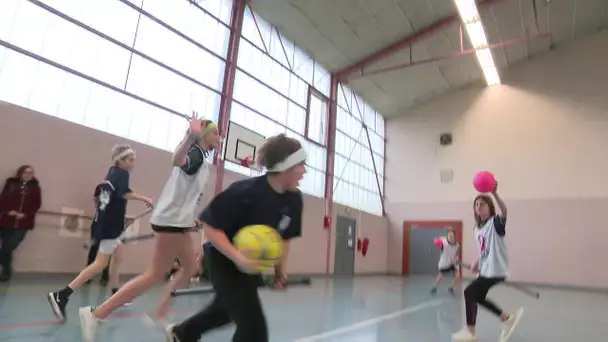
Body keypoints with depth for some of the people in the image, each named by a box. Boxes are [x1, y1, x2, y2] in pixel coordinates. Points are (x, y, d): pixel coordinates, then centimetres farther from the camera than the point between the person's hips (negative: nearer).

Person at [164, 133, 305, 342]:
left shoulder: (294, 199, -12)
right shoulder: (246, 192, -32)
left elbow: (285, 237, 4)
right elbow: (210, 226, -26)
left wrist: (280, 268, 0)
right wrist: (237, 257, -36)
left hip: (252, 265, 8)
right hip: (225, 262, -8)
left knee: (225, 309, 30)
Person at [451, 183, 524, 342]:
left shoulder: (496, 222, -11)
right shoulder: (478, 228, 12)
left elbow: (504, 210, -34)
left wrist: (495, 193, -49)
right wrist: (476, 263, 4)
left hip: (495, 270, -9)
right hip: (485, 270, 9)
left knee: (469, 292, -11)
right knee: (478, 297, 16)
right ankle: (508, 318, 31)